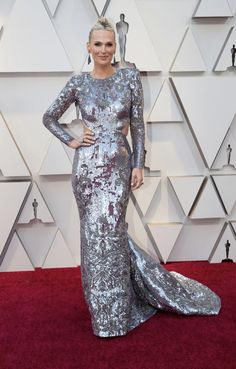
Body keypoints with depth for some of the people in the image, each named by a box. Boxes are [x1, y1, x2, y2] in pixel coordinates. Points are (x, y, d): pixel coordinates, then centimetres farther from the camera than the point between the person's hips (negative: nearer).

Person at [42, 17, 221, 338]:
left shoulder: (130, 77, 2)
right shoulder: (78, 82, 5)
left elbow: (138, 125, 1)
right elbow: (49, 117, 15)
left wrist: (139, 165, -6)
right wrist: (71, 141, 2)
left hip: (118, 164, -2)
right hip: (87, 165, 2)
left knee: (109, 232, -5)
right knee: (94, 233, 7)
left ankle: (111, 317, 12)